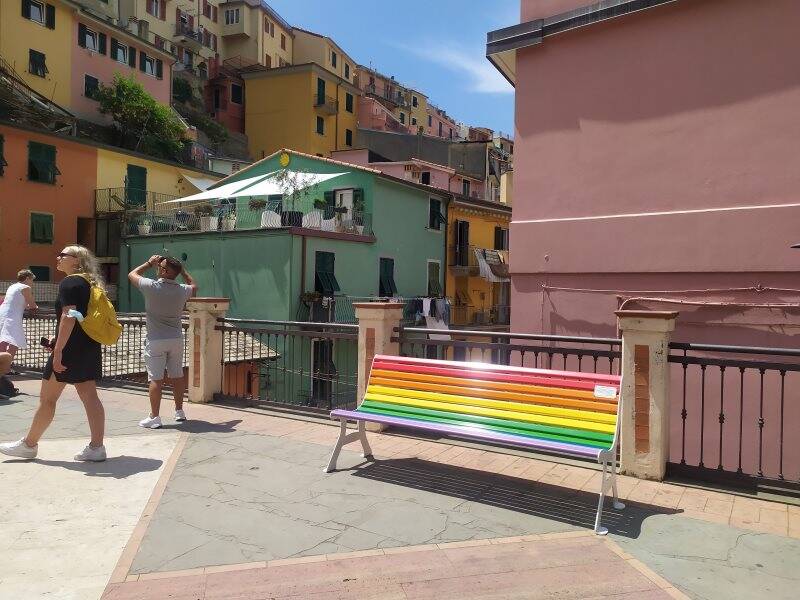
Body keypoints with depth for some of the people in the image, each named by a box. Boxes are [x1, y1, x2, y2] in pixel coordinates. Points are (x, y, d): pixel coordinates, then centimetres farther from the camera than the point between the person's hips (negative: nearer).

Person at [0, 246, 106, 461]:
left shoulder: (69, 282, -11)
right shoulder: (90, 283, 16)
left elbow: (69, 317, -21)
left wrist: (58, 349, -23)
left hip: (71, 348, -8)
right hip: (90, 347, 9)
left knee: (47, 397, 5)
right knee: (89, 396, 5)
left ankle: (29, 445, 18)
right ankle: (96, 447, 3)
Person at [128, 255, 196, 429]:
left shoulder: (151, 287, -14)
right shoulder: (182, 290, -5)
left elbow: (132, 274, 4)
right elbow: (194, 286, 21)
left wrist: (149, 263, 12)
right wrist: (182, 269, 16)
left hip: (155, 341, -4)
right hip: (176, 339, 4)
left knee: (155, 379, -1)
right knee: (177, 375, 13)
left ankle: (154, 417, 2)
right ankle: (179, 411, 24)